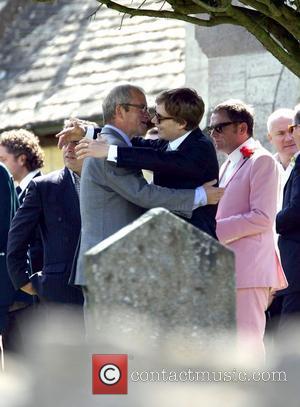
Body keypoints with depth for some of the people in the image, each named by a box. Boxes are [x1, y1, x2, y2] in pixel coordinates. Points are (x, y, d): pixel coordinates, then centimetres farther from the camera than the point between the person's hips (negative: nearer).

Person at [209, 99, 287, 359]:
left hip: (248, 269, -9)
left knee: (247, 345, -12)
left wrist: (214, 230, -14)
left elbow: (263, 218, -15)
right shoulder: (228, 165, 22)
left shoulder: (261, 160, -6)